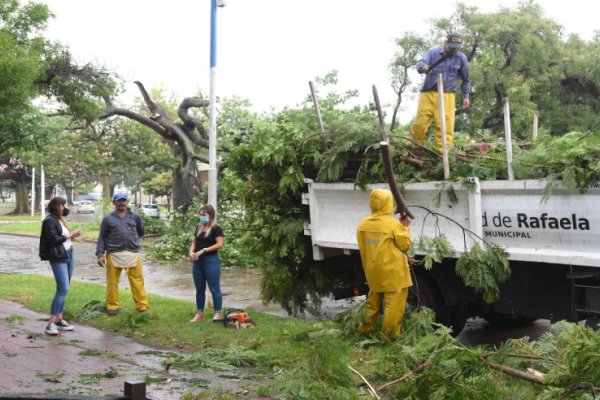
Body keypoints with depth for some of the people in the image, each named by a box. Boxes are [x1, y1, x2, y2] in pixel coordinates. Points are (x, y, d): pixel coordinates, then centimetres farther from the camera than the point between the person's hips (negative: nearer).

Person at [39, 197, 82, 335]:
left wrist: (73, 236, 1)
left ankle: (59, 320, 15)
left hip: (69, 256, 9)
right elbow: (54, 240, -17)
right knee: (63, 289, -15)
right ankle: (51, 324, -14)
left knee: (63, 289, 9)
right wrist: (70, 235, -10)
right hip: (58, 258, -9)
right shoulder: (49, 221, -11)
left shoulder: (60, 220, 16)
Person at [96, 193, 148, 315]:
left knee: (137, 281, 1)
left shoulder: (135, 217, 9)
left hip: (133, 254, 0)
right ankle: (112, 306, 16)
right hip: (113, 255, 0)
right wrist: (100, 254, -3)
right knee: (112, 282, 5)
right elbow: (102, 238, 5)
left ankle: (142, 305, 6)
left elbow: (141, 232, 23)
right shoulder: (108, 219, 6)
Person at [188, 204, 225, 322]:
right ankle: (199, 314, 19)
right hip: (197, 262, 7)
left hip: (211, 262, -7)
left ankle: (218, 314, 4)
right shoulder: (199, 228, 13)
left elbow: (220, 244, -15)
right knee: (199, 289, 11)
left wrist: (203, 250, -19)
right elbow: (194, 242, 16)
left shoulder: (216, 229, -7)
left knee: (214, 289, -2)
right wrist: (191, 252, -5)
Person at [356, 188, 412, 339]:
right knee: (394, 304, 1)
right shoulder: (393, 223, -16)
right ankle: (389, 335, 3)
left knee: (373, 299, 23)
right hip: (393, 272, -6)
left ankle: (367, 326, 32)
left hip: (373, 271, 6)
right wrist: (404, 227, 2)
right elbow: (405, 245, -8)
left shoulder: (363, 224, 3)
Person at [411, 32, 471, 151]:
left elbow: (465, 80, 19)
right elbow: (420, 63, -12)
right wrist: (423, 67, -36)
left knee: (446, 125, -10)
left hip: (447, 96, 1)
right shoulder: (432, 52, 4)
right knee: (420, 123, -2)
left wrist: (466, 96, 12)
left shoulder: (462, 58, 8)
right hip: (428, 94, 0)